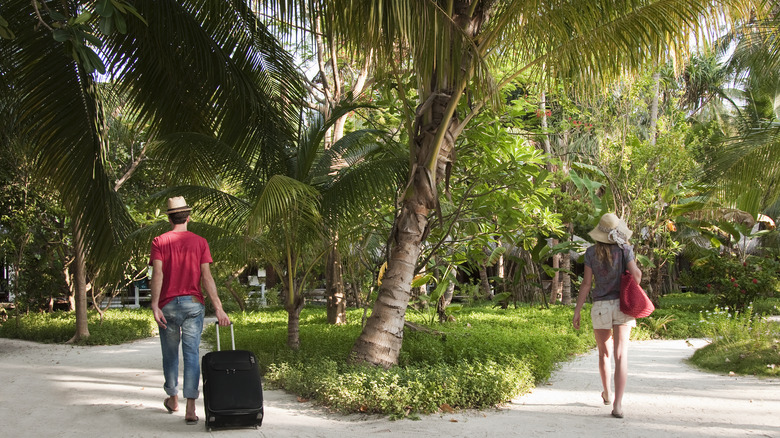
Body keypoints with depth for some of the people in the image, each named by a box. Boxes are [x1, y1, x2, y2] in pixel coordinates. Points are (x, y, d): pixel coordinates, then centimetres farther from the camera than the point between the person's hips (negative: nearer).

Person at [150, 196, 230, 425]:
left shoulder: (159, 242, 1)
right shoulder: (200, 242, 2)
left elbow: (157, 274, -11)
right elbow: (206, 277, -6)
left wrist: (155, 306, -15)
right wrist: (218, 308, -8)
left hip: (168, 305, 0)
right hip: (193, 304, 0)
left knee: (170, 353, 16)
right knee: (192, 354, -2)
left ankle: (172, 399, 33)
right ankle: (190, 408, -8)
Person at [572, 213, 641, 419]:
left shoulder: (591, 253, -3)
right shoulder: (625, 249, -4)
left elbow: (586, 284, -4)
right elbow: (636, 275, -10)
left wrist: (577, 311, 1)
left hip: (600, 307, 1)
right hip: (622, 305, -1)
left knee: (604, 352, 20)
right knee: (620, 355, -6)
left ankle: (607, 394, 38)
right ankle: (618, 404, -15)